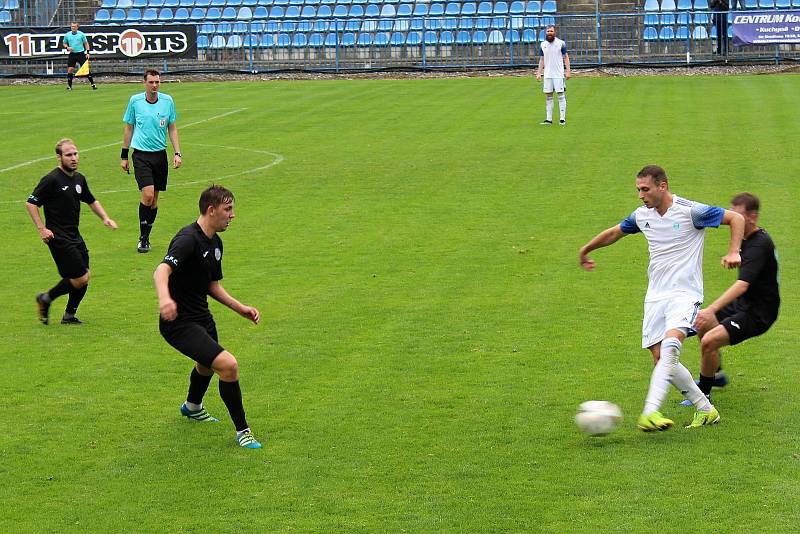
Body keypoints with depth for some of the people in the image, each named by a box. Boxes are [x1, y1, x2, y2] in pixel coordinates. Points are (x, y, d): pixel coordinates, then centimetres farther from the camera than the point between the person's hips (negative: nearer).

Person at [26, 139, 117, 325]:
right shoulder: (51, 180, -13)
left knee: (84, 277, 5)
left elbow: (92, 201, 27)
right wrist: (42, 229, -15)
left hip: (75, 236, 8)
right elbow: (31, 203, -11)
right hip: (58, 238, -8)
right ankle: (45, 299, 9)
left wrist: (105, 218, 14)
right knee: (80, 278, -10)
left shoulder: (79, 178, 10)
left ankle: (69, 315, 19)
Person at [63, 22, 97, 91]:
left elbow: (86, 43, 5)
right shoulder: (67, 35, 4)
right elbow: (64, 43, 16)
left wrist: (87, 52, -3)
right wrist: (67, 47, -6)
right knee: (70, 69, -6)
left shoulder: (81, 34, -1)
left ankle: (93, 84, 1)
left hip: (81, 54, -2)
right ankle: (69, 86, 6)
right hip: (72, 54, 2)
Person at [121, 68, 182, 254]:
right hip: (141, 155, -3)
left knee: (154, 198, 7)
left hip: (160, 154, 3)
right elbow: (129, 128, 8)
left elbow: (172, 128, 10)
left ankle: (146, 237, 20)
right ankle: (143, 237, -6)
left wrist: (177, 153, 1)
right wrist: (124, 156, 8)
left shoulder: (167, 101, 2)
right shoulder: (135, 101, -2)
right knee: (147, 195, -17)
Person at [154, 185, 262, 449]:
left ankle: (192, 407, 66)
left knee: (207, 365, 35)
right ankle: (242, 430, -10)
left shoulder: (215, 243, 8)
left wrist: (241, 308, 12)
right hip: (179, 322, -10)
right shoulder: (188, 239, -23)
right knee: (228, 365, -23)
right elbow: (162, 270, -40)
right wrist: (164, 298, -59)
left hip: (201, 317, 10)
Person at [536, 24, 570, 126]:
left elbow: (566, 58, 0)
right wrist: (539, 73, 8)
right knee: (548, 96, 5)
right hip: (547, 75, 4)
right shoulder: (543, 44, 9)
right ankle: (549, 119, 9)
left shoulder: (561, 43, -2)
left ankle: (562, 119, -1)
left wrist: (568, 71, -8)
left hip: (559, 74, -4)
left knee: (561, 95, -4)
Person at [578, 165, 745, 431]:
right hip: (655, 296, 6)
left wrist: (733, 252, -17)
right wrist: (586, 250, 39)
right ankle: (705, 410, 13)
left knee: (670, 344, -29)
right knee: (660, 358, -2)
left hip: (685, 292, -6)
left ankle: (651, 411, -39)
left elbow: (736, 218, -4)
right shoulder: (642, 215, 7)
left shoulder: (690, 211, -11)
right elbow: (615, 232, 26)